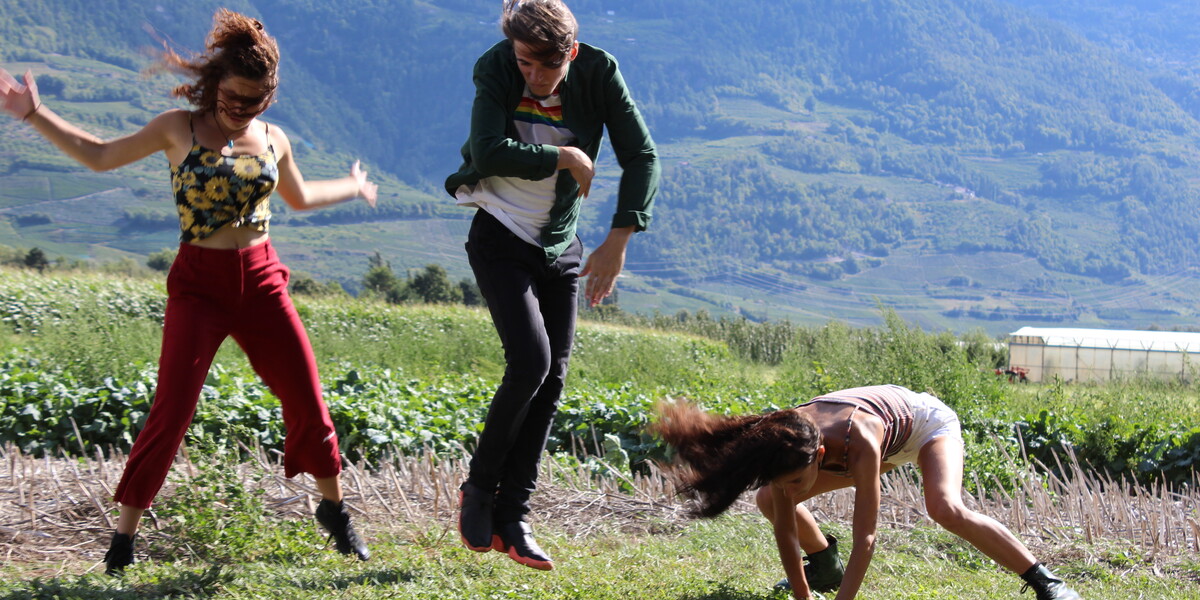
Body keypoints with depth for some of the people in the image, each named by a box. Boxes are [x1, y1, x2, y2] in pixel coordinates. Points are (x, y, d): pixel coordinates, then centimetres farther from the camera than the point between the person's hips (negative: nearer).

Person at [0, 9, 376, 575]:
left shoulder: (272, 139, 8)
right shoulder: (179, 127, -1)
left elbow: (299, 196, 28)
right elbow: (101, 156, 7)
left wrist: (352, 187, 42)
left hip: (261, 280, 3)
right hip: (198, 284, -3)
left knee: (307, 399, 6)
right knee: (171, 412, -10)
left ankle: (333, 508, 27)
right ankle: (125, 533, 1)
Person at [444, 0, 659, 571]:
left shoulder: (597, 72, -12)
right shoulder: (496, 68, -16)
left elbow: (641, 157, -11)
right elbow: (488, 150, -29)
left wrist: (618, 242, -18)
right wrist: (564, 158, -22)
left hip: (560, 247, 4)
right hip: (500, 240, -3)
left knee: (551, 379, 2)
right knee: (530, 361, -18)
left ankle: (512, 520, 11)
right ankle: (479, 487, 4)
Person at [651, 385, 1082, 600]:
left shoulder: (858, 445, -46)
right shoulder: (787, 446, -31)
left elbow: (865, 538, -44)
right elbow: (785, 527, -21)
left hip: (926, 422, -6)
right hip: (886, 431, 6)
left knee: (947, 509, -35)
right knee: (767, 502, -4)